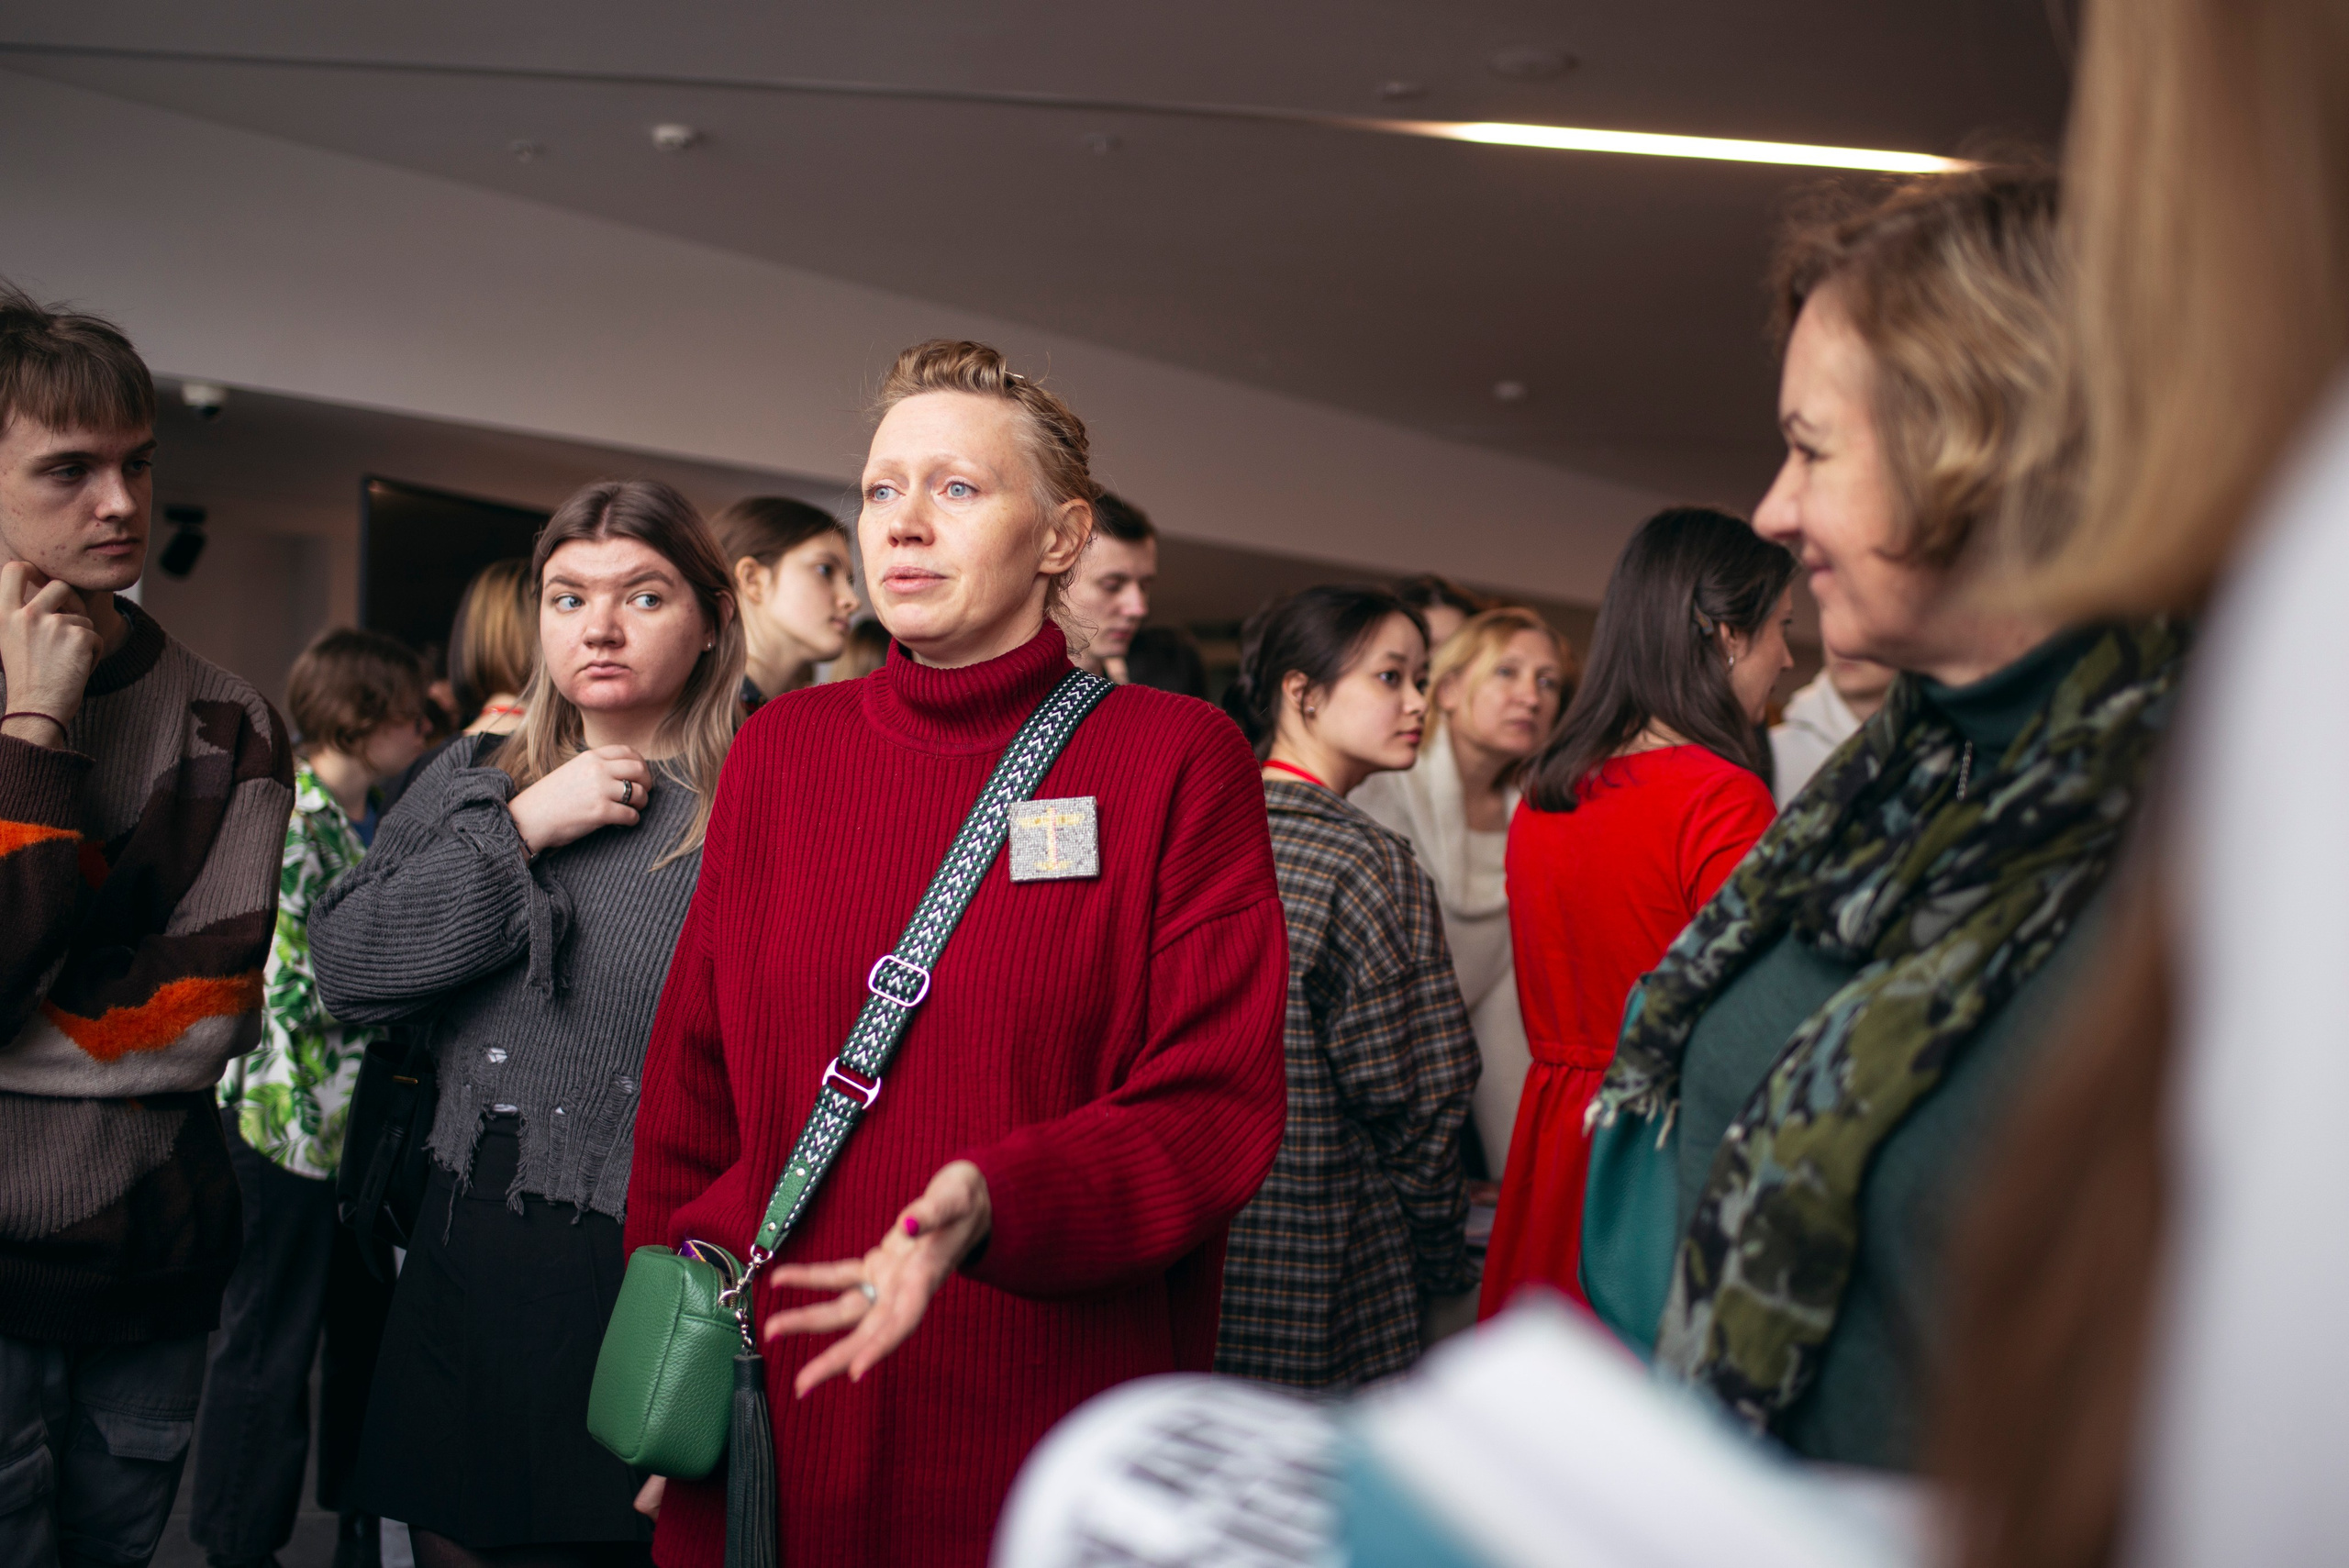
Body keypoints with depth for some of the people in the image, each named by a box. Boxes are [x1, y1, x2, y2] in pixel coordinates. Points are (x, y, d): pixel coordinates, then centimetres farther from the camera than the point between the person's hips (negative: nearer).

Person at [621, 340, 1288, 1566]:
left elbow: (1218, 1110, -10)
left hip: (1058, 1427, -3)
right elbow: (691, 1091, 10)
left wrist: (993, 1206, -26)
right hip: (782, 1419, 3)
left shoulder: (1177, 762, -5)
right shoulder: (779, 753, 6)